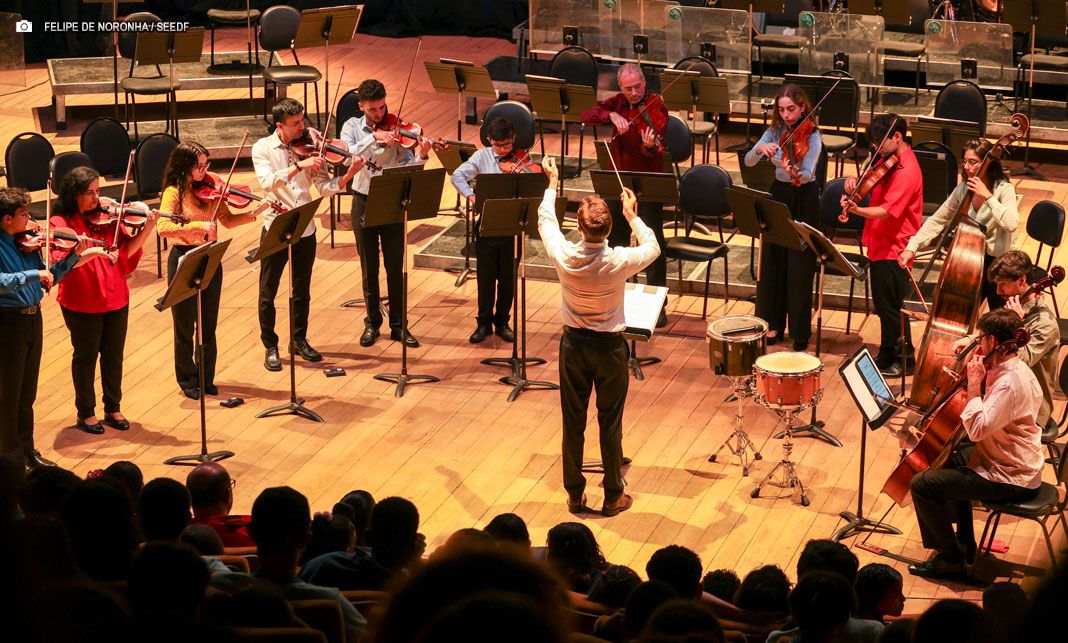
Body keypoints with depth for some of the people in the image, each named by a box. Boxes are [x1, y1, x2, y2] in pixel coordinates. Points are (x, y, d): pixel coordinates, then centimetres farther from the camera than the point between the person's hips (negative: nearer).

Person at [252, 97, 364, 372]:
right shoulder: (263, 148, -6)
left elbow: (324, 187, -5)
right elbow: (267, 182, -23)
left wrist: (348, 175, -22)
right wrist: (298, 166, -31)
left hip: (305, 230, 3)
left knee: (302, 291, 15)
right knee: (268, 293, 4)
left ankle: (300, 339, 31)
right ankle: (270, 347, 18)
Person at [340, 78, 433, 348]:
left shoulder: (395, 129, -2)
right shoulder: (352, 126, 0)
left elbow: (408, 166, -8)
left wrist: (421, 156, -29)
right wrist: (373, 137, -31)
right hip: (364, 202, 0)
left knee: (395, 268, 3)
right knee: (369, 268, 9)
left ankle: (398, 325, 12)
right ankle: (372, 323, 21)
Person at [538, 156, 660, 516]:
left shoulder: (563, 256, -18)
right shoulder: (619, 262, -24)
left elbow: (546, 221, 4)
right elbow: (653, 247, -1)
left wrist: (552, 183, 17)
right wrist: (632, 216, 8)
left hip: (574, 343, 2)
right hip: (610, 347, -2)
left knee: (573, 422, 13)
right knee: (610, 424, 10)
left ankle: (575, 495, 22)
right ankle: (613, 496, 21)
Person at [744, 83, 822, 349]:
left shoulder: (812, 136, -13)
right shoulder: (775, 132, 2)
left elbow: (808, 173, -27)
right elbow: (748, 161, -5)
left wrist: (795, 173, -49)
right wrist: (760, 149, -26)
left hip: (803, 201, -5)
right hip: (778, 195, 5)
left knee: (799, 265, -3)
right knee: (773, 260, 7)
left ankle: (801, 329, 6)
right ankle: (774, 322, 19)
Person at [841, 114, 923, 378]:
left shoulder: (906, 171, -20)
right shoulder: (886, 161, 9)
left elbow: (887, 211, -30)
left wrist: (857, 210, -44)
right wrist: (854, 182, -8)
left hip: (894, 249, -9)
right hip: (880, 244, 9)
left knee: (890, 306, -2)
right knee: (883, 304, 17)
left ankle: (904, 360, 10)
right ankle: (887, 355, 29)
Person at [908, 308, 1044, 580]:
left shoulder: (1010, 382, -28)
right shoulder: (1016, 369, 5)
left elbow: (977, 429, -33)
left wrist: (974, 384, -24)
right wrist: (980, 379, 1)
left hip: (1010, 480, -11)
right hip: (1016, 463, 11)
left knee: (923, 484, -13)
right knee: (949, 461, 33)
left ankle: (950, 558, 2)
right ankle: (964, 544, 38)